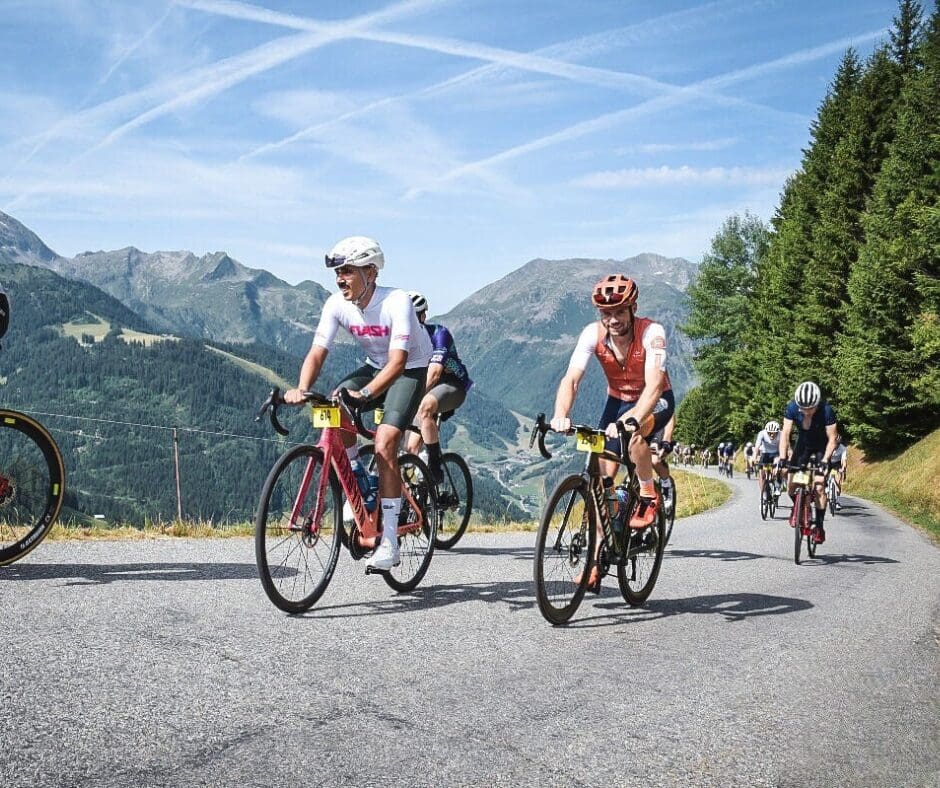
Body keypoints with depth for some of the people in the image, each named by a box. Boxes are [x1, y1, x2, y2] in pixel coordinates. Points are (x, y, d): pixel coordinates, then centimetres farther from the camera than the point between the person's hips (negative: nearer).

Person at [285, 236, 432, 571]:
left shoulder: (397, 302, -29)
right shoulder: (337, 304, -14)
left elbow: (398, 361, -38)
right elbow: (317, 352, -19)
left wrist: (363, 394, -53)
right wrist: (301, 389, -39)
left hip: (410, 370, -5)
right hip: (374, 367, 5)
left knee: (384, 446, -22)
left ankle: (389, 543, -16)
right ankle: (358, 482, 0)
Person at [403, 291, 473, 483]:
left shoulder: (438, 333, -22)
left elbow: (434, 373, -33)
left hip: (452, 385, -7)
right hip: (427, 390, 7)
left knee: (424, 408, -38)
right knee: (412, 447, -3)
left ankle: (436, 467, -30)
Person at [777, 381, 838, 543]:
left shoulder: (826, 410, -31)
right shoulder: (792, 407, -25)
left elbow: (832, 439, -25)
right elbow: (785, 433, -25)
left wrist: (825, 460, -37)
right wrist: (782, 458, -35)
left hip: (822, 447, -2)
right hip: (803, 444, 3)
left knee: (819, 486, -15)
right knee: (791, 484, -9)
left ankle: (819, 527, -4)